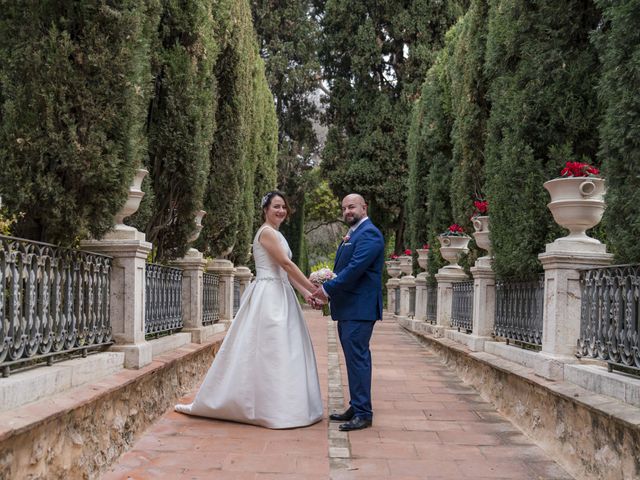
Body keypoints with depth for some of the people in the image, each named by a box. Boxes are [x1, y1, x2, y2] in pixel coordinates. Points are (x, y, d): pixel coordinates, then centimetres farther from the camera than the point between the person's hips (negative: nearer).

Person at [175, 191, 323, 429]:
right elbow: (286, 264, -16)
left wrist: (305, 293, 4)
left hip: (280, 296, 10)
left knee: (284, 351, 10)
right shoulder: (267, 232, -10)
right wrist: (313, 288, -14)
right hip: (268, 296, -10)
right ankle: (271, 409, 1)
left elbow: (286, 271, 15)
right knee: (267, 349, -6)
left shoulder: (276, 234, 19)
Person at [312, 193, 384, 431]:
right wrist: (326, 290, 6)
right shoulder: (352, 234, 21)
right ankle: (356, 407, 22)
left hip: (359, 308, -10)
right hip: (347, 308, 10)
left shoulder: (369, 234, -12)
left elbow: (355, 269, -21)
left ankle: (363, 413, -4)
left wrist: (327, 288, -16)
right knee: (354, 357, 14)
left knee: (357, 357, -9)